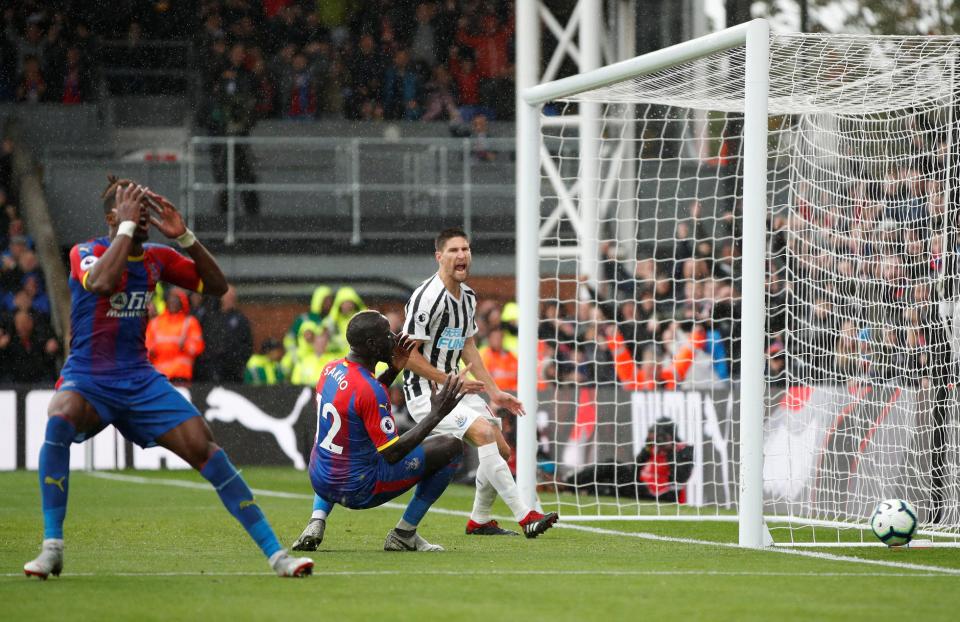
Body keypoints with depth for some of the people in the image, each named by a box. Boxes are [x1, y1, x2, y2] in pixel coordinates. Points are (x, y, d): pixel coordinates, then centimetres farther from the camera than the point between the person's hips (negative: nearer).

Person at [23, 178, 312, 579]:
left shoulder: (156, 258, 7)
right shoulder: (85, 253, -8)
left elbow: (216, 286, 6)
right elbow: (102, 282, -31)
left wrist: (183, 236, -6)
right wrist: (127, 226, -23)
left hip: (140, 379, 4)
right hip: (87, 378, -4)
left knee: (203, 447, -10)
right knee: (59, 422, -37)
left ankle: (274, 552, -4)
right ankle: (52, 548, -30)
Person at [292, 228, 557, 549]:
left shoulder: (467, 296, 10)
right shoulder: (427, 297, -19)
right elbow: (408, 355, -19)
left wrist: (494, 392, 15)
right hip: (424, 390, -9)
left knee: (501, 450, 7)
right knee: (484, 432, -26)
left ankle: (479, 520, 29)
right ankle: (525, 516, -27)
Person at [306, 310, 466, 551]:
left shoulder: (331, 369, 1)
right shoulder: (370, 389, -24)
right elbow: (392, 454, -23)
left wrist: (393, 370, 16)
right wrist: (435, 415, -21)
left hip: (320, 483, 8)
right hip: (359, 490, -8)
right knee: (452, 446, -2)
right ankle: (403, 535, 3)